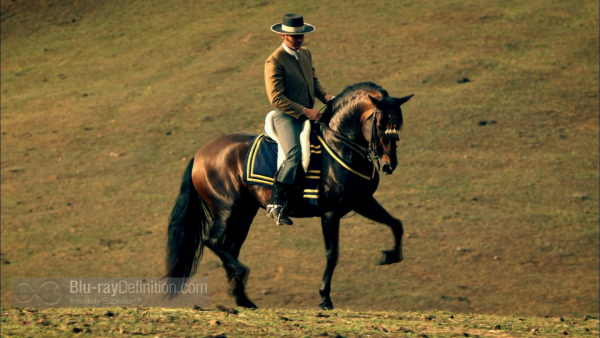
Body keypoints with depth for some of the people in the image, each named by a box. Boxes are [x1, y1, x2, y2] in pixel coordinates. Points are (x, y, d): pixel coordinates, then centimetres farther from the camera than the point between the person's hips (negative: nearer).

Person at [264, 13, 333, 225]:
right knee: (294, 155, -30)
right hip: (286, 117, -8)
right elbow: (276, 98, -18)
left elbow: (313, 80, 25)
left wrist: (325, 95, 3)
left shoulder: (306, 54, 13)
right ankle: (275, 204, -28)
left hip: (308, 115, 8)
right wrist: (305, 111, -22)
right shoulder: (275, 62, -12)